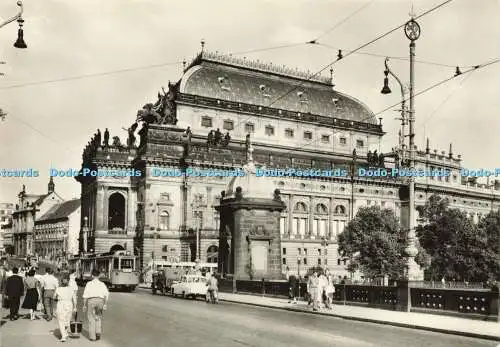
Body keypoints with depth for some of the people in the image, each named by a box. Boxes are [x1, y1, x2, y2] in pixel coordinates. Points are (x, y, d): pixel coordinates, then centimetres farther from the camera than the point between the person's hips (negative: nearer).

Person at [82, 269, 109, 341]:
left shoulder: (89, 284, 2)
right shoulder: (102, 284, 6)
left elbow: (85, 295, -1)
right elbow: (107, 294, -4)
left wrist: (84, 305, 6)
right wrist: (105, 304, -3)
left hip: (91, 301, -1)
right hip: (100, 300, 1)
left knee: (91, 319, 6)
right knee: (99, 318, 17)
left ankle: (92, 336, 8)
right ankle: (98, 332, 0)